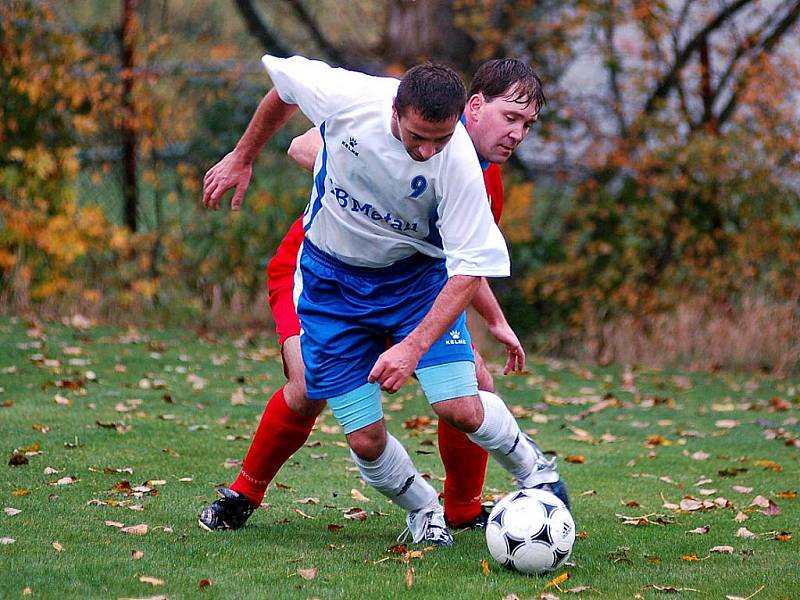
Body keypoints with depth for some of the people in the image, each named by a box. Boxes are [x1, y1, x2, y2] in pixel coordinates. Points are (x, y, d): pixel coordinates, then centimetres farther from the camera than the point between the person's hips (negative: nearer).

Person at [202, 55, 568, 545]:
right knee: (366, 440, -6)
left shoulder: (459, 165, -29)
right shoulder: (346, 96, -25)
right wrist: (242, 159, 9)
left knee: (460, 409, -18)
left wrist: (413, 348, -35)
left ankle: (532, 466, 15)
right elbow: (284, 87, -2)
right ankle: (423, 510, 26)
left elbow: (470, 269, -25)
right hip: (331, 279, 1)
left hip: (416, 274, -1)